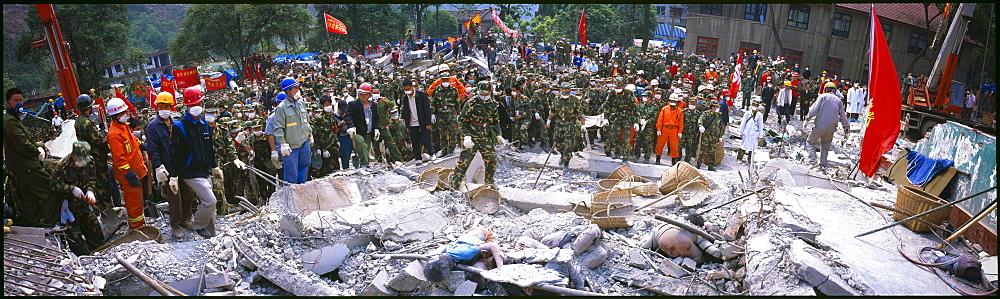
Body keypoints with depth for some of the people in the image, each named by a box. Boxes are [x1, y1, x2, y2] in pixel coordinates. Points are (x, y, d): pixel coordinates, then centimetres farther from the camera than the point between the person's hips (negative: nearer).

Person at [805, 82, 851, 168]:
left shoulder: (823, 96, 2)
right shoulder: (838, 100, 15)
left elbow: (814, 109, -9)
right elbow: (843, 117, 17)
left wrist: (807, 118, 0)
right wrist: (846, 129, 23)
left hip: (820, 125, -4)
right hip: (831, 127, 4)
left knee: (811, 141, 9)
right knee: (825, 146, 17)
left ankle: (812, 159, -7)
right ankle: (823, 163, 13)